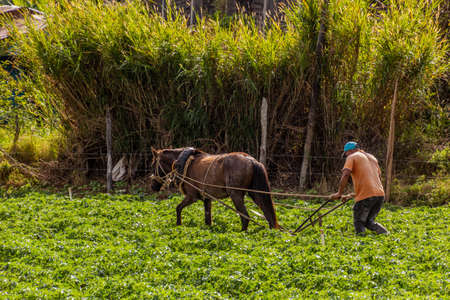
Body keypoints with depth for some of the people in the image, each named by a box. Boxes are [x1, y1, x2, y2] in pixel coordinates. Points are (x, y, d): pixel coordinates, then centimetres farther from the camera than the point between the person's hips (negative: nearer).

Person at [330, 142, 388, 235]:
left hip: (365, 196, -7)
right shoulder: (372, 157, 25)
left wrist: (339, 193, -7)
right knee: (369, 221, 19)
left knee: (359, 223, 3)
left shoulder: (352, 157, 3)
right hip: (380, 195, 7)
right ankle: (385, 233, 0)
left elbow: (345, 175, -11)